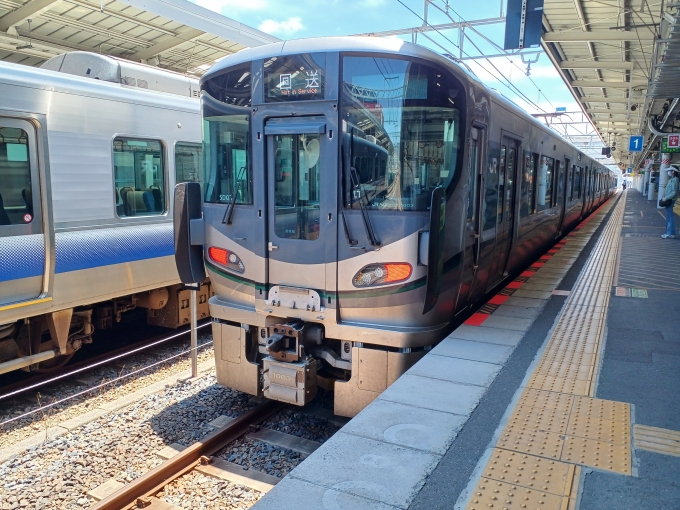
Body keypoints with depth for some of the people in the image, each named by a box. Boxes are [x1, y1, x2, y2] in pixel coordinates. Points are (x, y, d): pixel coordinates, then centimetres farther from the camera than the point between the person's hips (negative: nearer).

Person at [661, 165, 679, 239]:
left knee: (670, 217, -6)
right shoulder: (671, 179, 14)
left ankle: (671, 234, -3)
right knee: (668, 217, 13)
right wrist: (664, 196, 9)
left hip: (670, 201, -10)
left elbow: (674, 192, -20)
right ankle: (669, 233, 19)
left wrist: (666, 198, -17)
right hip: (668, 201, 10)